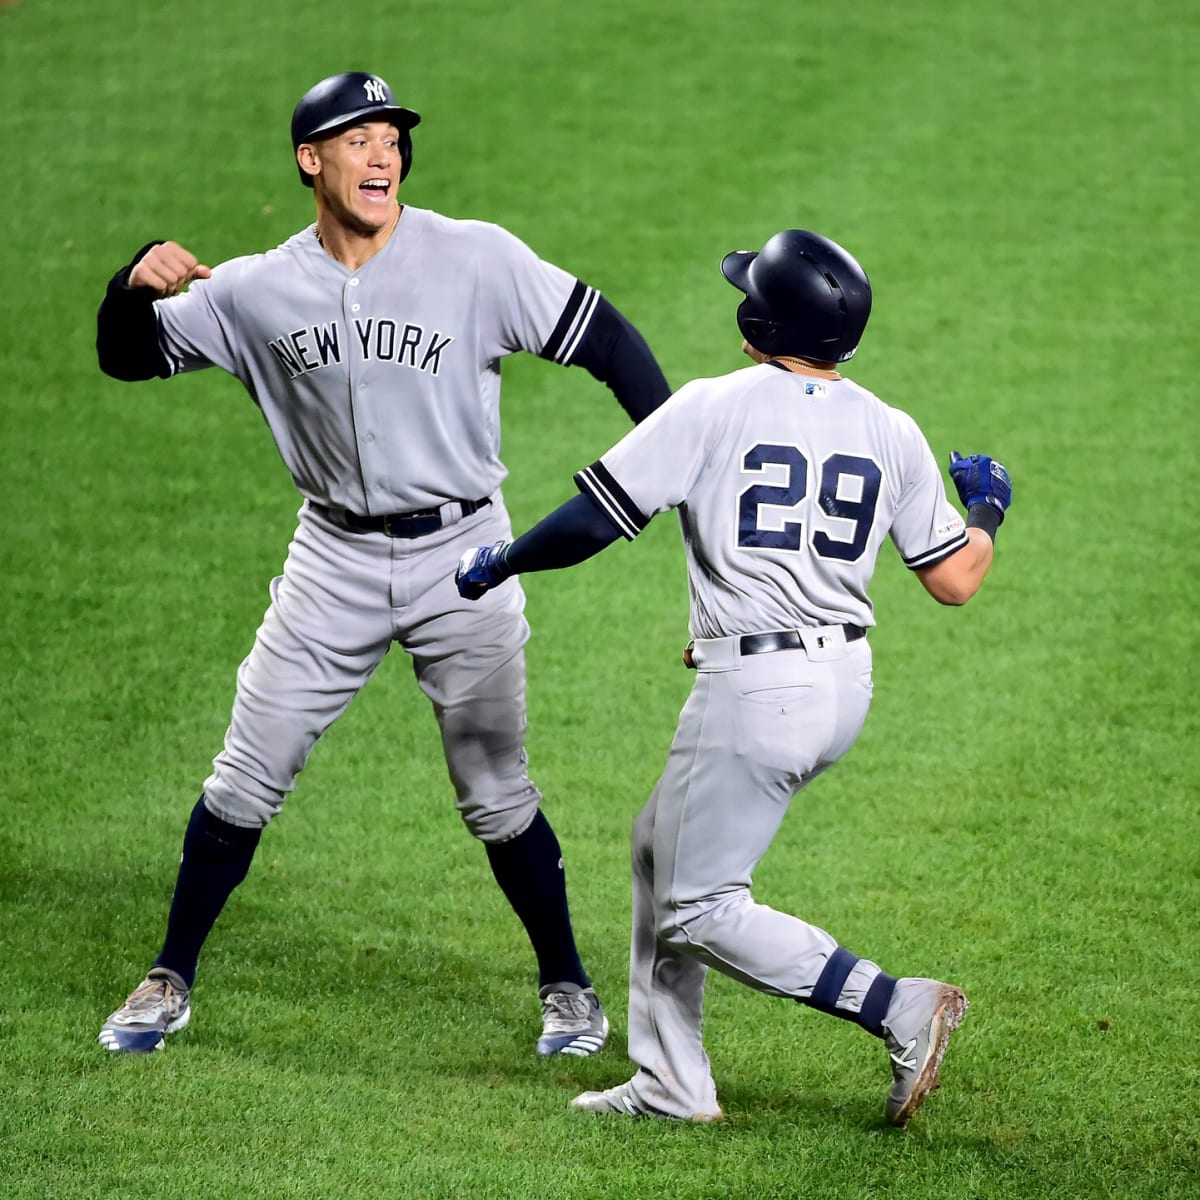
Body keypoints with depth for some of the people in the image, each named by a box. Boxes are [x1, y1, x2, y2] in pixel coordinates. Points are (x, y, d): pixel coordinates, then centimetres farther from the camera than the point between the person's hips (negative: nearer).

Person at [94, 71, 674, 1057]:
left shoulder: (478, 261, -11)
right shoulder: (258, 290, -3)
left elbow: (602, 337, -8)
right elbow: (126, 356, 5)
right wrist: (137, 283, -18)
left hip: (462, 559, -2)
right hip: (335, 559, 2)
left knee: (496, 798, 2)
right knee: (244, 783, 3)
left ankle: (567, 985, 21)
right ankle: (171, 981, 18)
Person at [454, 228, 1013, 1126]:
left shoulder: (713, 409, -10)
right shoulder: (891, 432, 4)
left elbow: (594, 520, -10)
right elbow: (957, 580, 6)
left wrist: (497, 564, 7)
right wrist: (987, 509, 27)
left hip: (754, 690, -7)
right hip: (847, 684, 8)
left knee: (701, 909, 3)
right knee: (662, 844, 23)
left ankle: (901, 1010, -9)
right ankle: (671, 1085, 25)